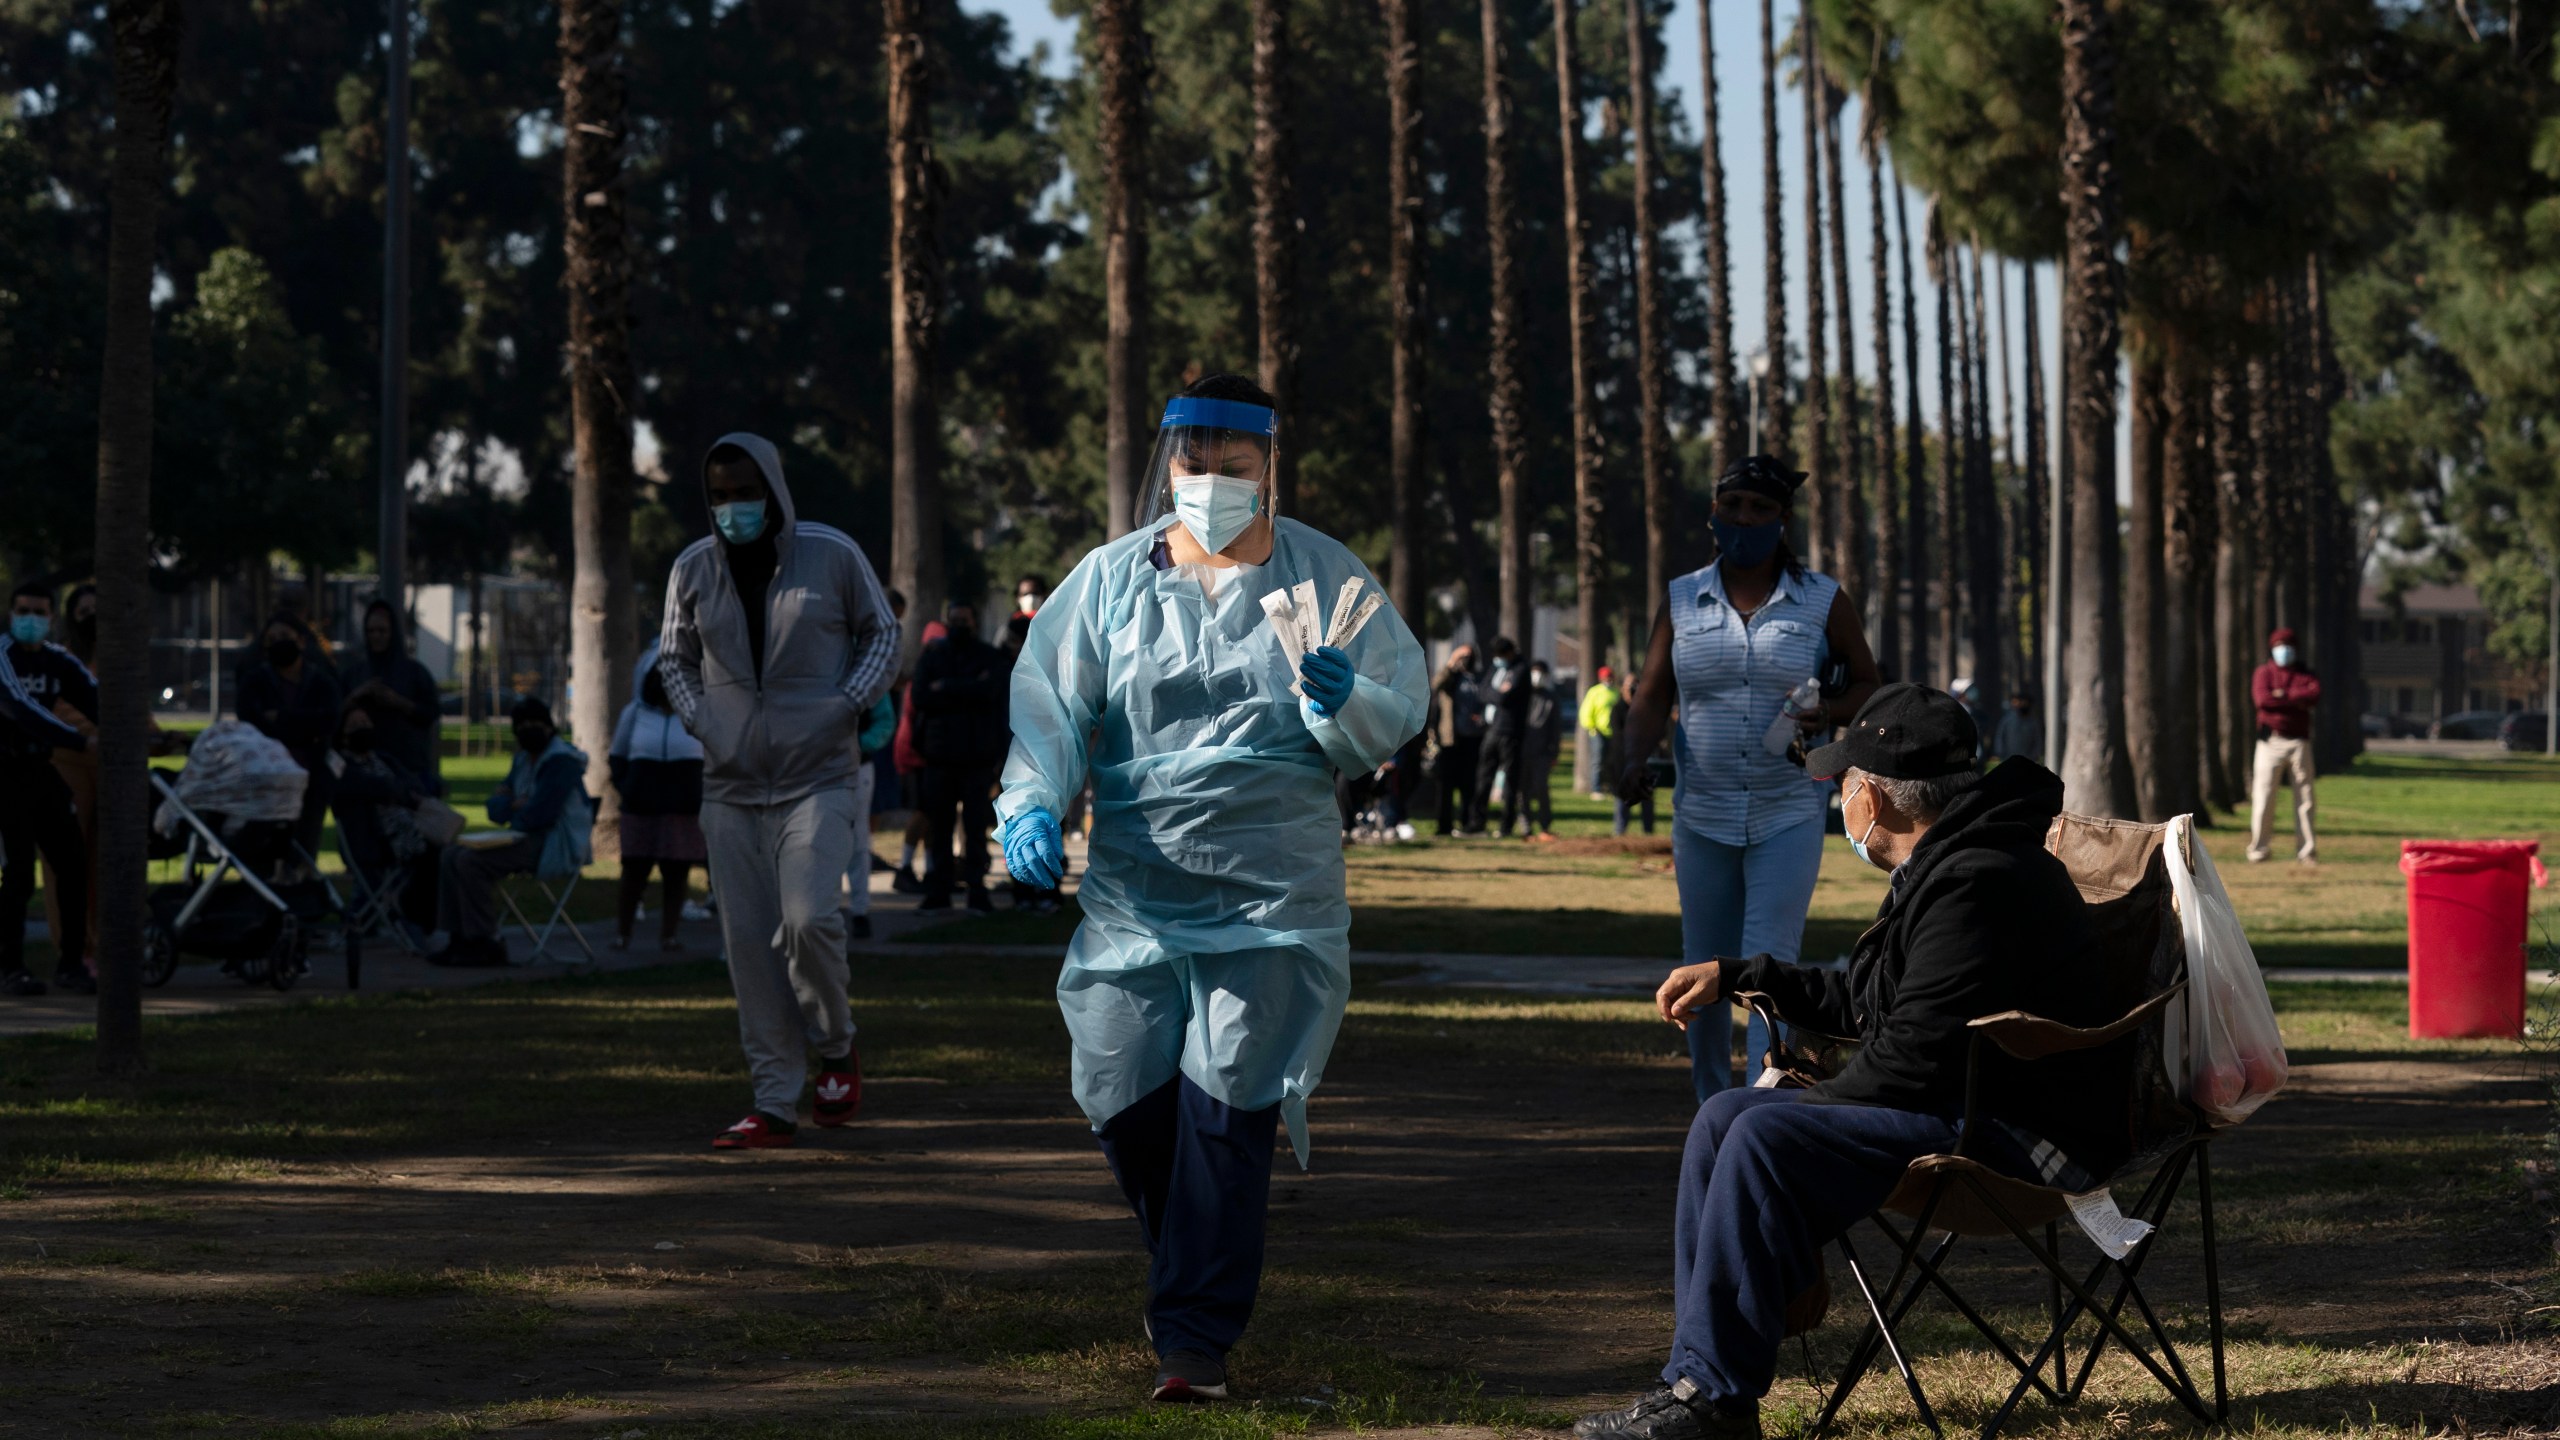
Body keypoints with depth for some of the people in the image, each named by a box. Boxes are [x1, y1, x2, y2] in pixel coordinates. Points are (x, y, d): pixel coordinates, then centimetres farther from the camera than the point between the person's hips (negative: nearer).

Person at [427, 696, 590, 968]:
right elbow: (495, 809, 15)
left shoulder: (561, 760, -14)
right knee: (452, 856, 1)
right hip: (531, 840, 10)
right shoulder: (523, 760, 17)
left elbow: (538, 815, -22)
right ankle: (459, 939, -5)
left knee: (472, 862, -23)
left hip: (556, 847, -10)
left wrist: (511, 810, -1)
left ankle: (483, 943, -18)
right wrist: (514, 805, -8)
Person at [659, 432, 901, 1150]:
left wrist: (852, 703, -6)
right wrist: (699, 719, 2)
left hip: (816, 775, -3)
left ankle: (836, 1049, 8)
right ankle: (774, 1103, 7)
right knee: (749, 941, 1)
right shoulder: (694, 568, 4)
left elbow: (881, 632, 10)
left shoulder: (832, 554, -3)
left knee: (810, 918, -20)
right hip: (731, 786, 3)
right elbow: (674, 656, 19)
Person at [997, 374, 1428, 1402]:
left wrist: (1341, 702, -17)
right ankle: (1195, 1271, 29)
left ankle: (1197, 1336, -4)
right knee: (1125, 1100, 0)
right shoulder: (1111, 581, 6)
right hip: (1134, 889, 2)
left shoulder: (1326, 578, 5)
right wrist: (1029, 805, -19)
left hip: (1273, 891, -2)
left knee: (1228, 1109, -12)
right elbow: (1050, 703, -1)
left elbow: (1388, 733, 6)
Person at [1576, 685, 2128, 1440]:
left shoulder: (1975, 883, -20)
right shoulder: (1942, 866, 15)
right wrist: (1736, 975, 28)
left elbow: (1914, 1058, -24)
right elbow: (1860, 1005, 28)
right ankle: (1696, 1375, -1)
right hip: (1967, 1102, 11)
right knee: (1724, 1118, 4)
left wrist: (1813, 1104, -9)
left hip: (2022, 1135, -11)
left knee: (1767, 1139, -23)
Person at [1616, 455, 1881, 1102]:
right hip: (1702, 815, 3)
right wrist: (1635, 758, -14)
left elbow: (1867, 684, 10)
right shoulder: (1682, 600, 7)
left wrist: (1830, 713, -12)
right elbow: (1652, 697, 5)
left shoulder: (1823, 600, 2)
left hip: (1788, 813, -3)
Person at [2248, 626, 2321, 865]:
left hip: (2299, 742, 1)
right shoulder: (2264, 673, 9)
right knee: (2262, 796, -5)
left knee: (2304, 798, 0)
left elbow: (2314, 695, -8)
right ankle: (2258, 848, 2)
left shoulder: (2305, 674, 13)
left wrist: (2282, 695, -9)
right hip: (2270, 741, -1)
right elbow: (2261, 698, -10)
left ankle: (2306, 850, 4)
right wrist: (2296, 700, -8)